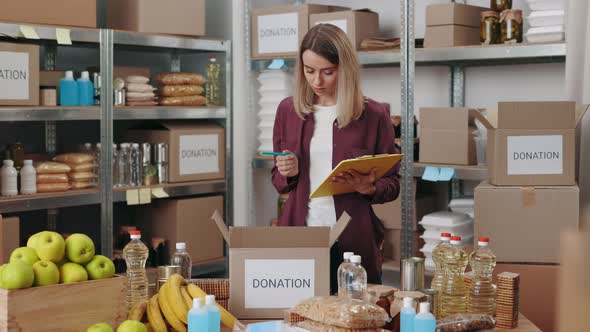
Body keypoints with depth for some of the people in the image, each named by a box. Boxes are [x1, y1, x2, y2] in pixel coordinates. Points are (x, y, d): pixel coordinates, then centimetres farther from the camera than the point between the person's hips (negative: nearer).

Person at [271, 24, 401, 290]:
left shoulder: (373, 115, -2)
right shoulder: (288, 110, 6)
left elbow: (392, 183, 4)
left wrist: (369, 188, -17)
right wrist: (288, 174, -7)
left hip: (353, 242, -2)